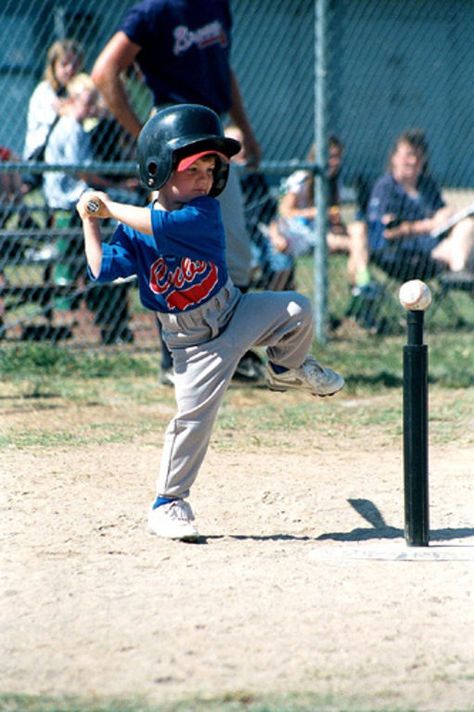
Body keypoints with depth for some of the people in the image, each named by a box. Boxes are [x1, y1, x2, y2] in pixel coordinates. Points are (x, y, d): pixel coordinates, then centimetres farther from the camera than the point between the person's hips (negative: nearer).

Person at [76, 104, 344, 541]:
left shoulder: (204, 213, -13)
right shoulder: (132, 233, -9)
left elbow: (161, 224, -29)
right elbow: (101, 269, -19)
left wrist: (108, 206, -20)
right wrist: (90, 222, -17)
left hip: (234, 311, 1)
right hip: (192, 340, -1)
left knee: (296, 309, -20)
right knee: (193, 416, -10)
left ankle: (287, 368, 13)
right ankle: (168, 503, 6)